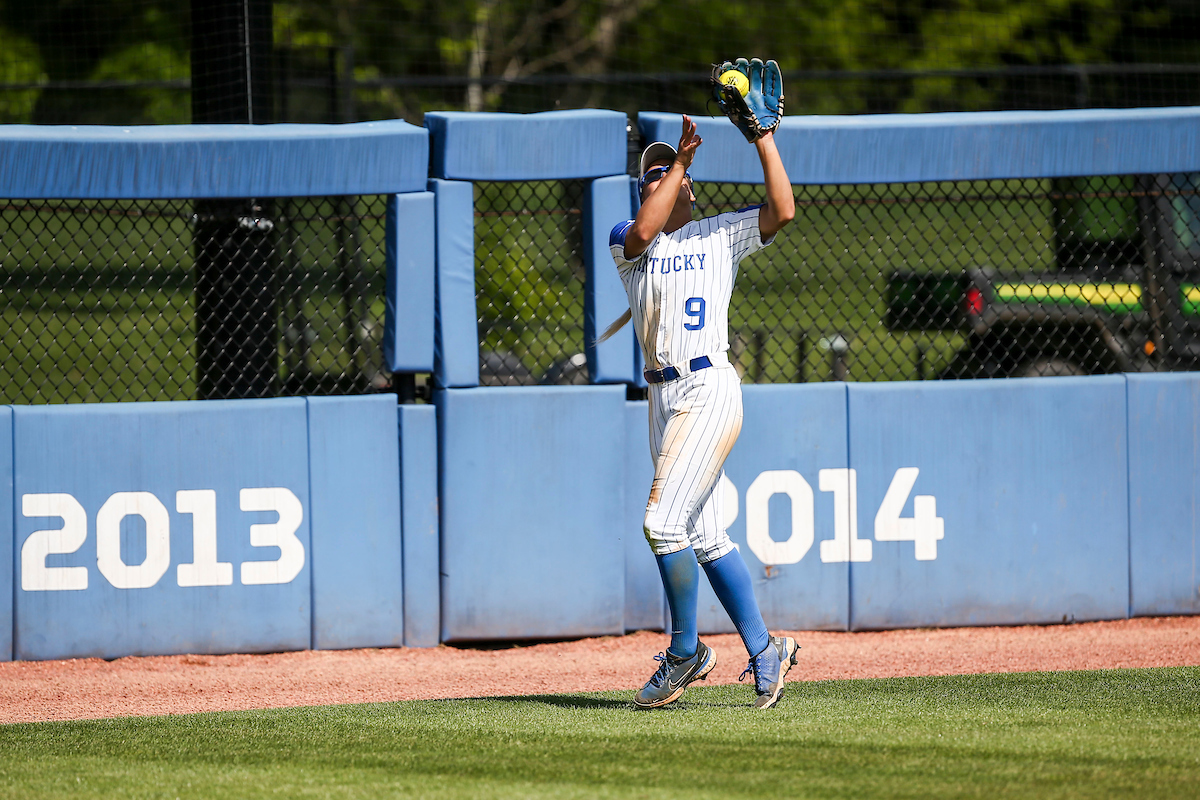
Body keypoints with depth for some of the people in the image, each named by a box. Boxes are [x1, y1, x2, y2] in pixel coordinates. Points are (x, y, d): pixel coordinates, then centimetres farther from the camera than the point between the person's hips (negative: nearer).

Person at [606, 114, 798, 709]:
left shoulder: (720, 235, 7)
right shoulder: (628, 243, 11)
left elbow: (782, 211, -7)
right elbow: (643, 230, -12)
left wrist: (764, 140, -8)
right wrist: (681, 155, -10)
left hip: (710, 388, -5)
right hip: (664, 395, 5)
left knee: (664, 521, -14)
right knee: (703, 536, 8)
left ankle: (685, 652, -2)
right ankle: (764, 652, 16)